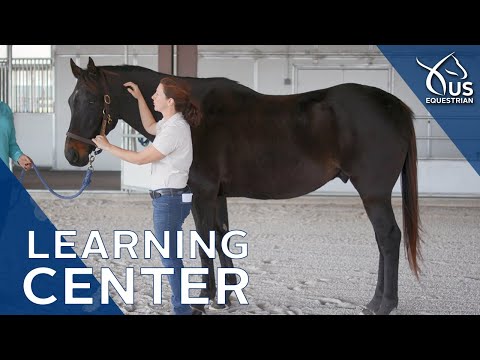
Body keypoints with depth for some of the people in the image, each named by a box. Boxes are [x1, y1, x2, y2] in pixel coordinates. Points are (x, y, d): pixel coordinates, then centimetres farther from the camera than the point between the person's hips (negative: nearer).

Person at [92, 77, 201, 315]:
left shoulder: (175, 129, -21)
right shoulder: (171, 123, 9)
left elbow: (141, 158, -16)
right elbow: (150, 126, 32)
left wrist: (107, 147, -6)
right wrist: (139, 97, 24)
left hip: (169, 201, -10)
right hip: (171, 199, 10)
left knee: (170, 259, -2)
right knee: (172, 258, 15)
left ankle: (183, 310, 4)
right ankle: (182, 306, 22)